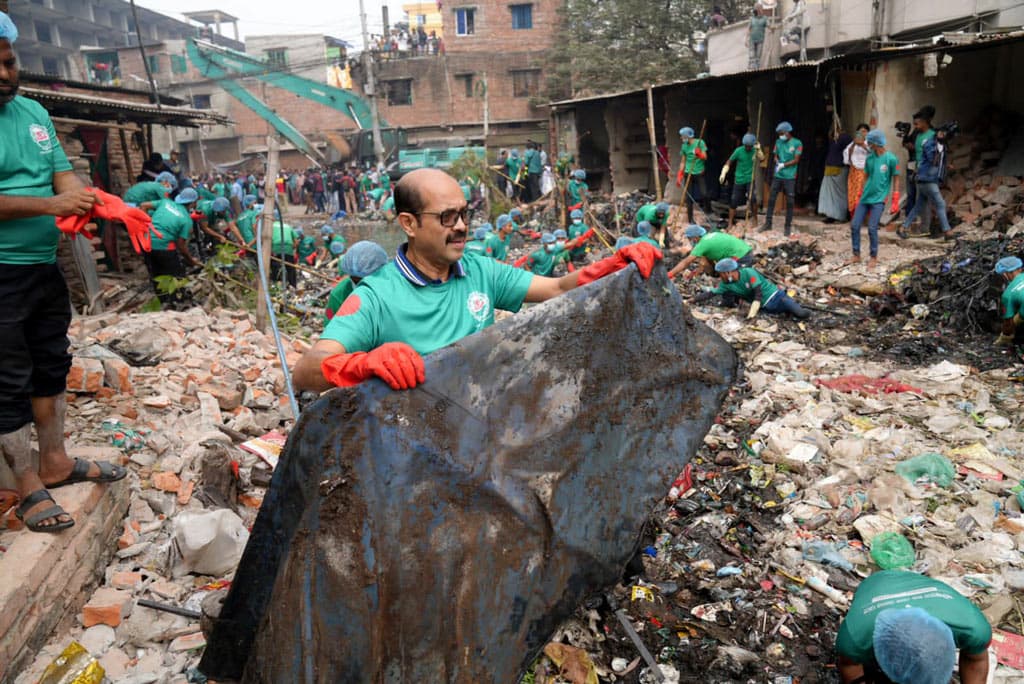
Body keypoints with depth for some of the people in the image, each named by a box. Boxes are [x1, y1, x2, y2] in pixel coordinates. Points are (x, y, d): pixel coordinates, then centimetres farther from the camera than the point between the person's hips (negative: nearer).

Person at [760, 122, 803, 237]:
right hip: (777, 175, 4)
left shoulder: (797, 143, -5)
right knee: (771, 199, 6)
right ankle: (768, 223, 16)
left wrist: (783, 165, -13)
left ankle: (788, 226, 9)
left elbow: (796, 160, -7)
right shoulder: (778, 142, 8)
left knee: (790, 202, 1)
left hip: (790, 177, -4)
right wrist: (778, 163, -8)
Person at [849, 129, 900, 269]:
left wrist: (895, 202, -4)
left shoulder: (891, 159, -8)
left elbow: (895, 181, -2)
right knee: (854, 226, 0)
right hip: (864, 198, 5)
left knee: (872, 229, -8)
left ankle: (874, 257, 9)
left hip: (878, 200, -5)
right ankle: (856, 255, 13)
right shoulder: (869, 158, 6)